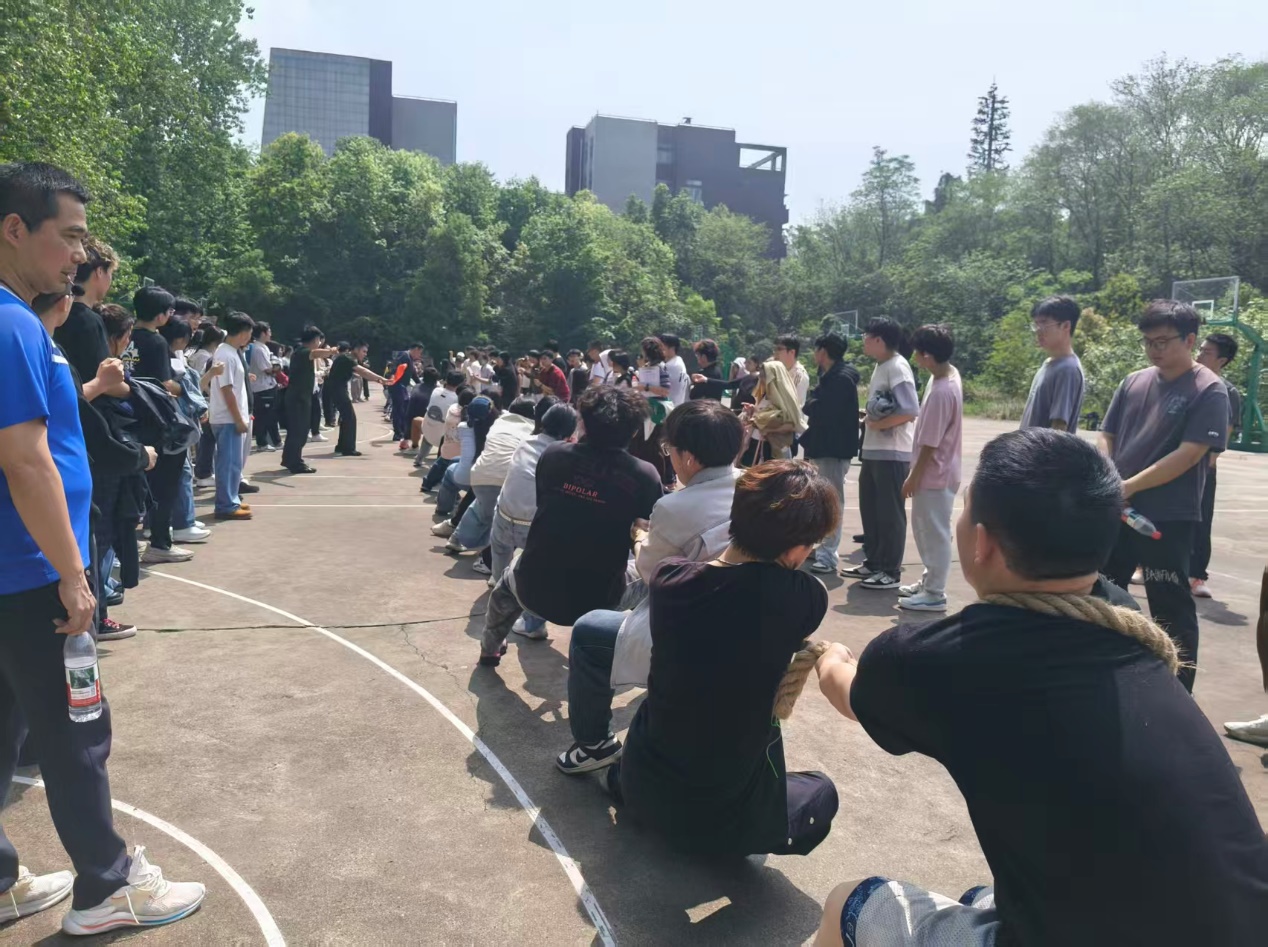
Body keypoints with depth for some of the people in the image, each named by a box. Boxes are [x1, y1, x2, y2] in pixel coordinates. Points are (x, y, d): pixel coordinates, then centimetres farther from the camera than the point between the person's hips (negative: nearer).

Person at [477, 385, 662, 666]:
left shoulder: (553, 455, -6)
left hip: (533, 588, 2)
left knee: (508, 578, 36)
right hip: (596, 601, -2)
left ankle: (490, 650, 56)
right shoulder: (645, 476, -14)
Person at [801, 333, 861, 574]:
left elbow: (820, 410, -23)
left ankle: (828, 557, -6)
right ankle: (821, 548, 25)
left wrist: (811, 403, -4)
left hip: (834, 448, -11)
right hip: (823, 446, 11)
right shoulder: (831, 376, 16)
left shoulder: (842, 379, -16)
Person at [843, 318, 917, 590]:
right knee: (870, 508, 15)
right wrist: (868, 416, 2)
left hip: (893, 453, -10)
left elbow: (910, 411, -23)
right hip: (873, 450, 10)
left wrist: (879, 423, -14)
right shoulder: (880, 366, 14)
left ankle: (891, 572, 8)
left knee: (890, 513, -1)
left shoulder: (897, 367, -15)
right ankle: (873, 563, 27)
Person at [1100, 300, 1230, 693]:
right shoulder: (1134, 382, 8)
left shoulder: (1209, 391, -8)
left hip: (1169, 519, -6)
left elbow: (1189, 454, -16)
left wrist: (1129, 486, -19)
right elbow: (1107, 436, 9)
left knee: (1171, 610, 4)